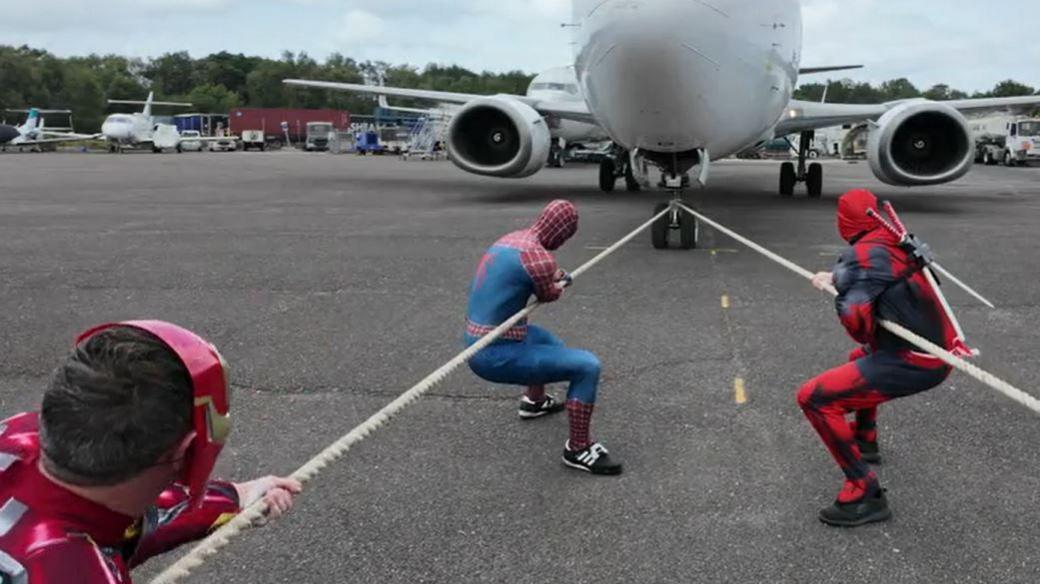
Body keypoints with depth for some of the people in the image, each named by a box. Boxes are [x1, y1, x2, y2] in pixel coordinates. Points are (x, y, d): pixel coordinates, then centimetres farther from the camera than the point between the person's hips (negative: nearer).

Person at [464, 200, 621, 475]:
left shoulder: (512, 238, 6)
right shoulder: (538, 256, -22)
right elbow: (549, 296, -2)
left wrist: (553, 276, 7)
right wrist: (558, 282, 18)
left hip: (477, 344, 10)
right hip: (496, 355, -10)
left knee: (549, 342, 36)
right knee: (587, 366, -13)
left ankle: (534, 401, 58)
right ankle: (578, 448, 0)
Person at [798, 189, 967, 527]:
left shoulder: (864, 252, -15)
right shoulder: (893, 241, 10)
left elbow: (856, 320, -25)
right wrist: (835, 277, 36)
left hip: (914, 363, -10)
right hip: (940, 353, 10)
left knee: (815, 398, -14)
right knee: (861, 360, 38)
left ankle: (865, 495, -12)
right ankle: (865, 442, 49)